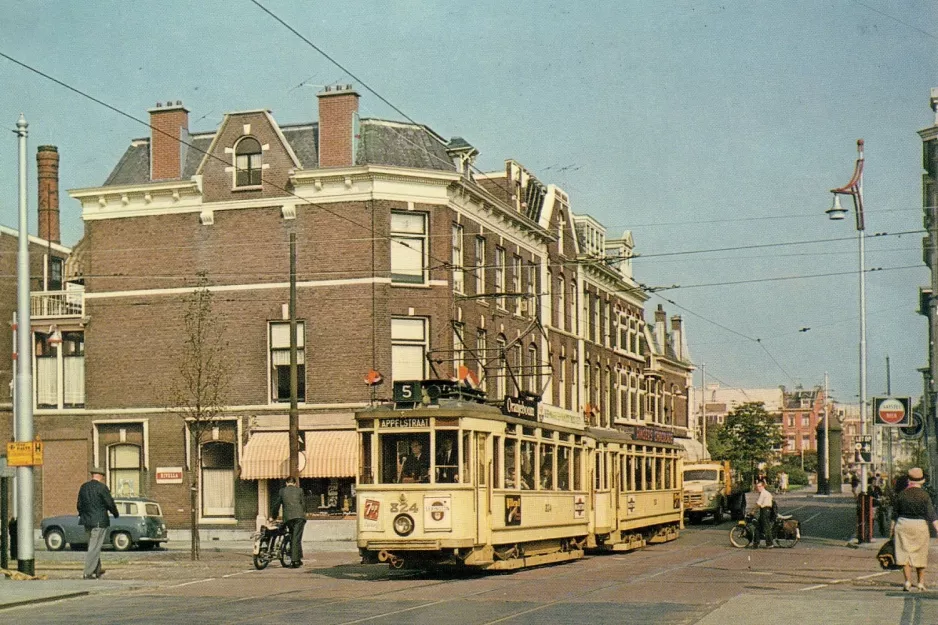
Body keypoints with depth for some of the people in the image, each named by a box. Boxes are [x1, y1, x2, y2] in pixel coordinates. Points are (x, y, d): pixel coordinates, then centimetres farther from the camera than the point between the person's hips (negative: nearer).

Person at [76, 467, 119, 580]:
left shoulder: (83, 487, 7)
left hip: (87, 521, 7)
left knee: (93, 546, 19)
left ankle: (97, 570, 28)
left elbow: (79, 504, 13)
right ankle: (88, 573, -4)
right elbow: (110, 503, -10)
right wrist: (116, 514, 7)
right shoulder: (101, 487, -13)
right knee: (94, 547, -3)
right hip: (99, 521, -7)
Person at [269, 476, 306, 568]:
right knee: (297, 538, -4)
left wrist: (273, 516, 32)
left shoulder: (282, 491, 14)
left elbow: (276, 504, 19)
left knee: (292, 538, 13)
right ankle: (296, 559, -10)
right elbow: (303, 504, 11)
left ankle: (298, 558, 12)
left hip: (288, 517, 1)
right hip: (299, 516, -1)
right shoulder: (299, 490, 12)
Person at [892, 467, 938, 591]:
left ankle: (908, 581, -10)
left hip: (903, 525, 1)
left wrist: (893, 528, 19)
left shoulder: (902, 494, -1)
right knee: (920, 554, 12)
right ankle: (921, 582, 18)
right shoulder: (924, 495, -8)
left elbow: (895, 514, 8)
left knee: (905, 553, 2)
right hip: (920, 526, -1)